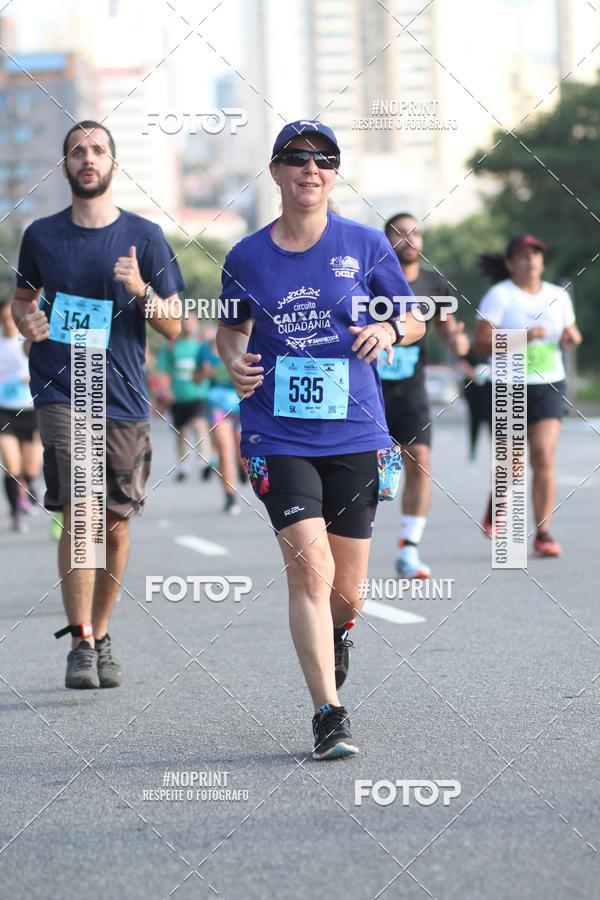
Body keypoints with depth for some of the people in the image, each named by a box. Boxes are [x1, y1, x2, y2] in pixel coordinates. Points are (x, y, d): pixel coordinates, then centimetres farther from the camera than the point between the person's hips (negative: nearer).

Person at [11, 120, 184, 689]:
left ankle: (100, 636, 24)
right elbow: (22, 297, 23)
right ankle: (80, 643, -14)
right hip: (61, 391, -1)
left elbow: (173, 327, 3)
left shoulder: (143, 237, 3)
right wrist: (28, 321, 0)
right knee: (77, 511, -17)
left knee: (115, 524, 7)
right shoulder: (41, 235, 6)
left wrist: (140, 290, -16)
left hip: (123, 397, 1)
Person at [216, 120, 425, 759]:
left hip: (355, 436, 1)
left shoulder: (365, 245, 2)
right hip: (278, 437, -1)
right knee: (310, 568, -18)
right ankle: (329, 714, -14)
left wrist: (389, 330, -12)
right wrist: (235, 361, -2)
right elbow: (231, 327, 20)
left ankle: (335, 633, 45)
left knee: (346, 589, 8)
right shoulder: (246, 258, 3)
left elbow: (415, 320, 11)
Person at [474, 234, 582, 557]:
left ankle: (543, 534, -9)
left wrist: (571, 337, -2)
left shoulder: (558, 296, 8)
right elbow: (481, 343, -13)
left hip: (548, 387, 3)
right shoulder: (499, 296, -7)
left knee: (544, 458, -12)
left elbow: (571, 334, 22)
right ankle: (494, 512, 36)